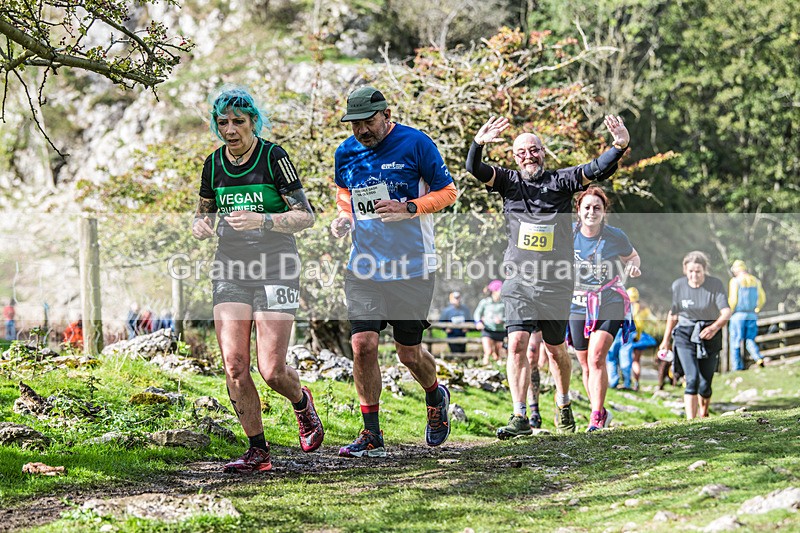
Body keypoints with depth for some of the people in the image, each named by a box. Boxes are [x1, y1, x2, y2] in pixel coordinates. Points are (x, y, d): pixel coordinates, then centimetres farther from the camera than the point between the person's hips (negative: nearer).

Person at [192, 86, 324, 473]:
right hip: (231, 270, 4)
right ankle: (257, 452, 5)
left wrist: (261, 220, -24)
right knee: (234, 366, -6)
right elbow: (205, 209, 22)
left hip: (275, 270, -4)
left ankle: (302, 402, 26)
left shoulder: (273, 157, -9)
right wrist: (201, 224, -2)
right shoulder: (214, 163, 6)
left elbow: (305, 216, -9)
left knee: (272, 370, -9)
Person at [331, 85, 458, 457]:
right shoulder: (345, 153, 4)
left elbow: (447, 192, -3)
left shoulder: (416, 144, -9)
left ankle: (436, 397, 39)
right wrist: (343, 216, 1)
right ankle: (372, 436, 3)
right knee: (363, 346, -9)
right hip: (364, 268, 3)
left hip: (411, 267, -3)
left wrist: (409, 208, -19)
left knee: (409, 353, 4)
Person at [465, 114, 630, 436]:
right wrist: (478, 144, -30)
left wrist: (619, 148, -28)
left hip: (556, 283, 0)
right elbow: (474, 169, -8)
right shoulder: (509, 182, 5)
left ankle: (563, 405, 34)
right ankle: (520, 417, -11)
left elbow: (597, 170, -9)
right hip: (520, 280, 0)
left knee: (555, 350, 11)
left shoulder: (561, 181, 2)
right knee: (517, 344, -12)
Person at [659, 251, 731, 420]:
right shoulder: (678, 286, -3)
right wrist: (666, 340, 19)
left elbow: (726, 312, -21)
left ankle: (703, 416, 32)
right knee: (692, 379, -17)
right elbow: (673, 314, 11)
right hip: (685, 336, 0)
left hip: (710, 336, 0)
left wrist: (715, 327, -41)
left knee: (705, 383, 4)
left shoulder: (715, 284, -11)